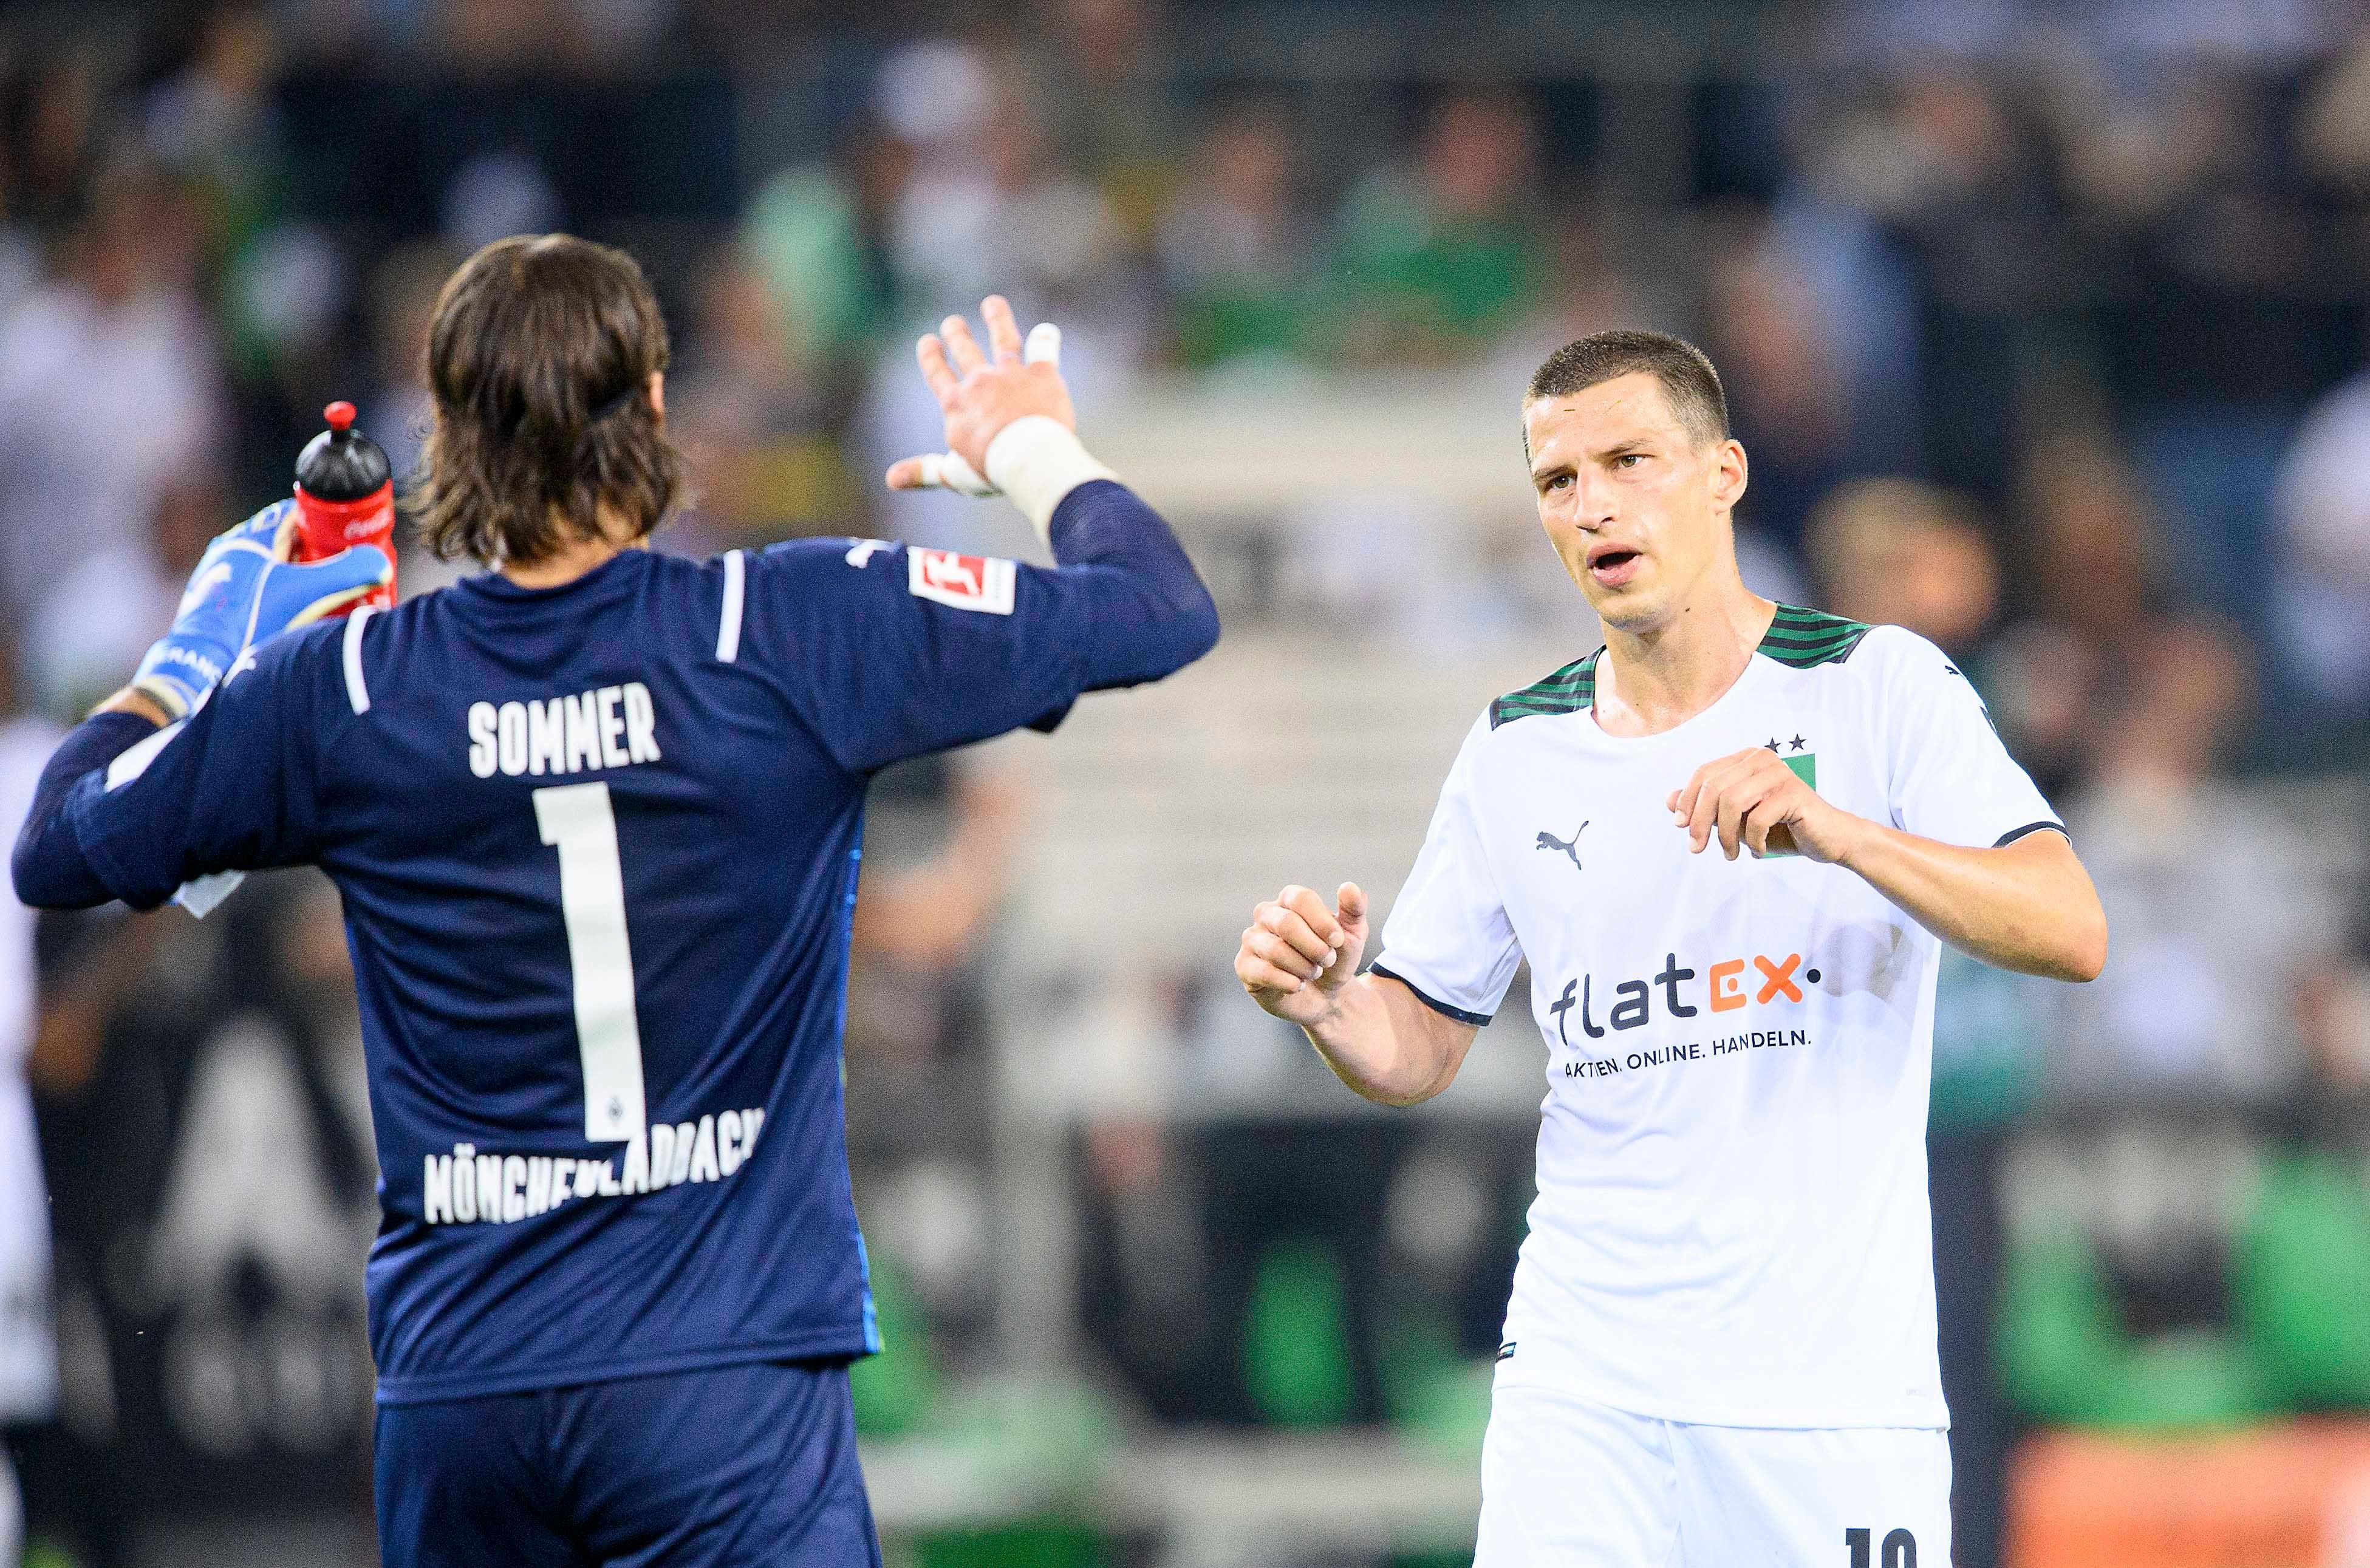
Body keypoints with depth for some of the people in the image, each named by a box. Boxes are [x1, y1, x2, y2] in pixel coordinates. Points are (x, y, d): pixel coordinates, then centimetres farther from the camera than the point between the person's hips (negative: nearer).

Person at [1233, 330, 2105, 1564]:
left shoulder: (1880, 686, -2)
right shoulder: (1516, 752, 10)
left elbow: (2071, 933, -13)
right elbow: (1414, 1054, 14)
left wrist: (1838, 834, -28)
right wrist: (1327, 1004, -9)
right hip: (1582, 1385, 2)